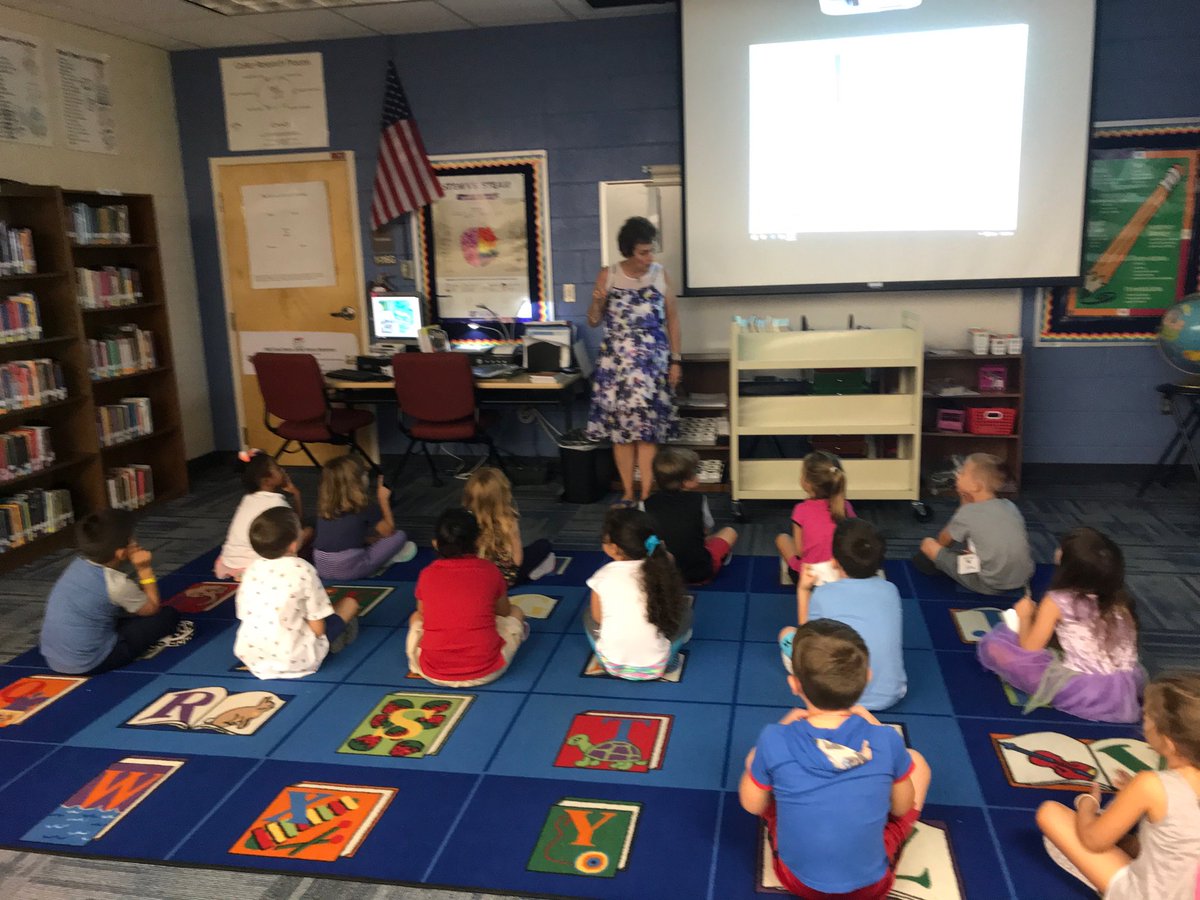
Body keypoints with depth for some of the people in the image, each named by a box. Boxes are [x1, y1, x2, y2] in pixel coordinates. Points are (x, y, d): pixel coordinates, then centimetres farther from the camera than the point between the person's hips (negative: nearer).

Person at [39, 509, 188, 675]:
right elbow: (152, 608, -2)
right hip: (88, 663, -8)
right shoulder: (116, 584, -19)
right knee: (168, 614, -1)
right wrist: (145, 569, -2)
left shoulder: (79, 564, 3)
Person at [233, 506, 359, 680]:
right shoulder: (302, 570, -14)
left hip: (251, 656, 5)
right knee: (350, 602, 9)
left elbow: (243, 617, 8)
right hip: (294, 660, -5)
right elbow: (318, 628, -12)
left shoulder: (251, 569, 0)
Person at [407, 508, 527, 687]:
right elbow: (504, 611, 14)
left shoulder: (426, 574, -1)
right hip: (485, 670, 1)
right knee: (515, 613, 24)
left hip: (434, 673, 0)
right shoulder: (490, 571, -3)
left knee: (416, 617, 29)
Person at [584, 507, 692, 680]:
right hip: (655, 665, 0)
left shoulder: (603, 576, -13)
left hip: (614, 665, 0)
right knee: (683, 610, 21)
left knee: (588, 613, 27)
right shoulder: (660, 571, -10)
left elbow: (598, 618, 4)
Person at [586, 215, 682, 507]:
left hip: (652, 363, 0)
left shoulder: (660, 275, 1)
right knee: (620, 426, 1)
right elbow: (593, 322, 5)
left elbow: (672, 319, 6)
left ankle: (646, 494, 0)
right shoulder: (608, 275, 1)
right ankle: (627, 493, 11)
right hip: (616, 363, 1)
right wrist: (597, 302, -16)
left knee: (649, 427, -5)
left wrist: (676, 361, 3)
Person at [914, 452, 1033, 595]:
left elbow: (942, 541, 5)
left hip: (989, 585, -6)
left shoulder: (967, 513, -10)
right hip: (1023, 578, 6)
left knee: (928, 544, 1)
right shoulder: (1010, 506, 4)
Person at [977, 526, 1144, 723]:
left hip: (1082, 692, -4)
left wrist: (1024, 616, 13)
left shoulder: (1057, 601, -10)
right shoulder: (1119, 600, 2)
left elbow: (1029, 649, -6)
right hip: (1126, 689, 5)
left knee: (992, 644, -4)